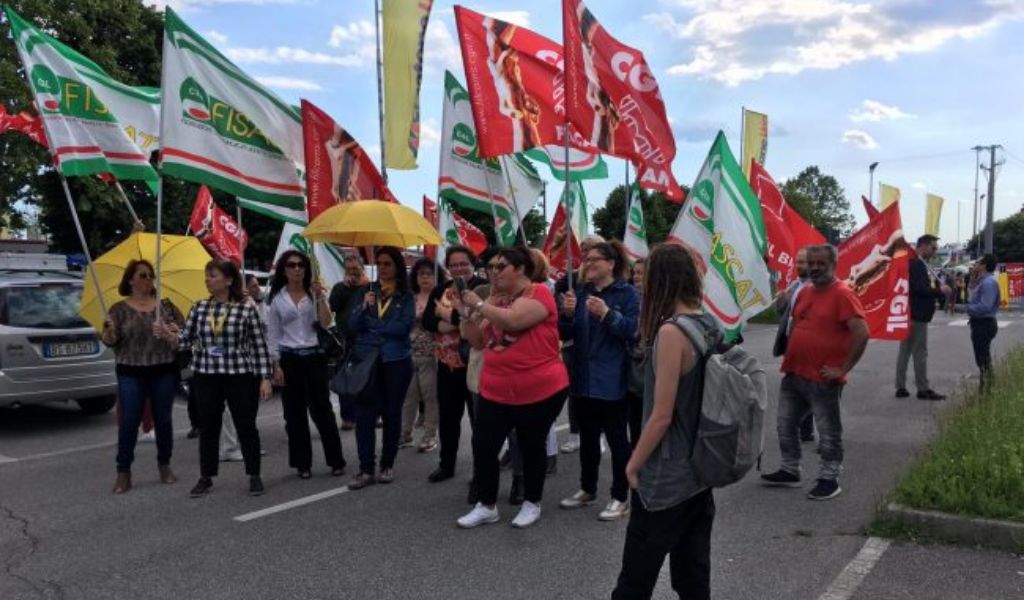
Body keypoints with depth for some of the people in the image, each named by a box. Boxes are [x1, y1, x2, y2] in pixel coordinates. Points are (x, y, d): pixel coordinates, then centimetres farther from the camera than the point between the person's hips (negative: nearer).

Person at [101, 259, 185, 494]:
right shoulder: (119, 309, 2)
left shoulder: (166, 305, 7)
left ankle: (164, 466, 23)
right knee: (128, 423, -1)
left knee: (163, 420, 9)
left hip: (164, 372, 2)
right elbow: (109, 342, -3)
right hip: (131, 374, -2)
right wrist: (109, 330, -25)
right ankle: (123, 472, 8)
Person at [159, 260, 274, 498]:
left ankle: (254, 476, 19)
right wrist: (173, 335, -13)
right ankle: (206, 477, 25)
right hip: (205, 377, 4)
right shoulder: (199, 308, 5)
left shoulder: (246, 309, -6)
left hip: (241, 376, -3)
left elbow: (259, 346, -4)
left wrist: (265, 377, -7)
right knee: (208, 427, 12)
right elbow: (187, 339, 8)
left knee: (246, 427, 5)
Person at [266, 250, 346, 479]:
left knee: (321, 409, 1)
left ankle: (336, 460, 12)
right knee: (295, 413, 4)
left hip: (314, 356, -1)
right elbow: (273, 334, 4)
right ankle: (302, 463, 16)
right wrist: (276, 365, -2)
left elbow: (326, 323, -9)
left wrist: (320, 297, -18)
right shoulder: (276, 298, 3)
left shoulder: (315, 293, 3)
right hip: (289, 359, 1)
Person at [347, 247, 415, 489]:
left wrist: (372, 325, -6)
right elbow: (353, 326, 1)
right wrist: (364, 307, -17)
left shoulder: (406, 297, 2)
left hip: (396, 362, -1)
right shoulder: (367, 292, 9)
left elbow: (404, 327, -12)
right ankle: (366, 470, -1)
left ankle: (387, 465, 19)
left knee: (392, 413, 7)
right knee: (364, 414, -5)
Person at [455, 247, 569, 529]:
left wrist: (479, 305, -18)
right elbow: (478, 341, 12)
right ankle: (486, 505, 19)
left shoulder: (538, 292, -11)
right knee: (482, 445, 3)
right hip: (496, 391, 6)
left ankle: (532, 504, 28)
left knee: (531, 447, 10)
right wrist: (465, 312, -2)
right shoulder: (495, 300, 9)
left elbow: (513, 319, -28)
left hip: (540, 390, -6)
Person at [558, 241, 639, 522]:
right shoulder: (582, 292, 9)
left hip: (612, 379, -6)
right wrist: (567, 313, -11)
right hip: (584, 377, 6)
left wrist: (607, 314, -29)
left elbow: (632, 330, -16)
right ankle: (587, 489, 31)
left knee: (616, 438, 3)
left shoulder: (627, 293, -7)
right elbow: (566, 334, 8)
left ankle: (620, 497, 14)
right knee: (587, 437, 16)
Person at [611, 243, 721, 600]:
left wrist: (633, 466, -7)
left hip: (666, 479, -8)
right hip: (700, 469, 8)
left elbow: (661, 416, -21)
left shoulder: (671, 332, -21)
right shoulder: (711, 327, 3)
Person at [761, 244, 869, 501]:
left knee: (828, 433, 5)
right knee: (785, 425, 16)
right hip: (793, 374, 8)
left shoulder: (842, 294, -14)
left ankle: (829, 480, 17)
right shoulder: (804, 292, 11)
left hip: (822, 380, -8)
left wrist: (843, 368, -19)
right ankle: (789, 471, 31)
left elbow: (862, 333, -21)